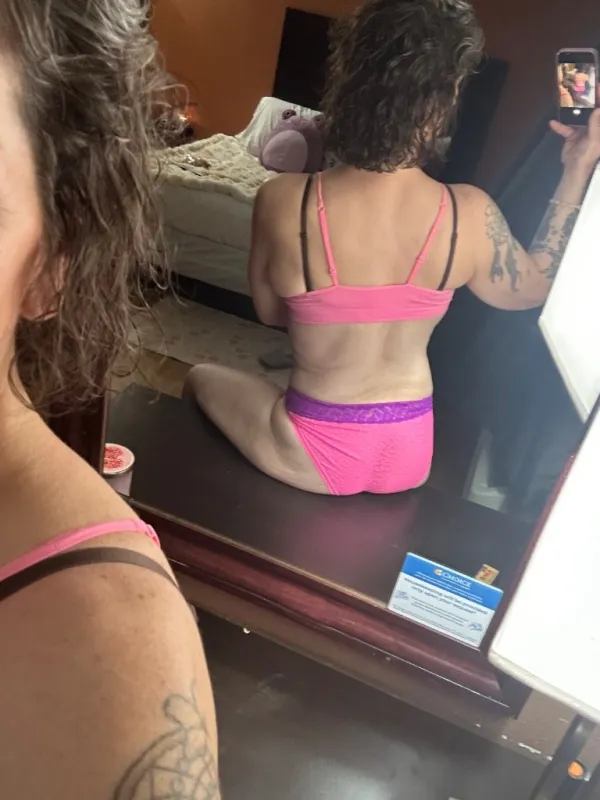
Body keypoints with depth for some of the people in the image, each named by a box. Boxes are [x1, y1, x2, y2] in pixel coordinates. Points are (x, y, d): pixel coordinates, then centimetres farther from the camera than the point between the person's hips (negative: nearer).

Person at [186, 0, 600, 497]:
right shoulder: (471, 215, -16)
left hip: (317, 457, -3)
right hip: (410, 455, 3)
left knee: (202, 379, 28)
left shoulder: (283, 201, -22)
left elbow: (271, 312, -4)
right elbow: (534, 288, 5)